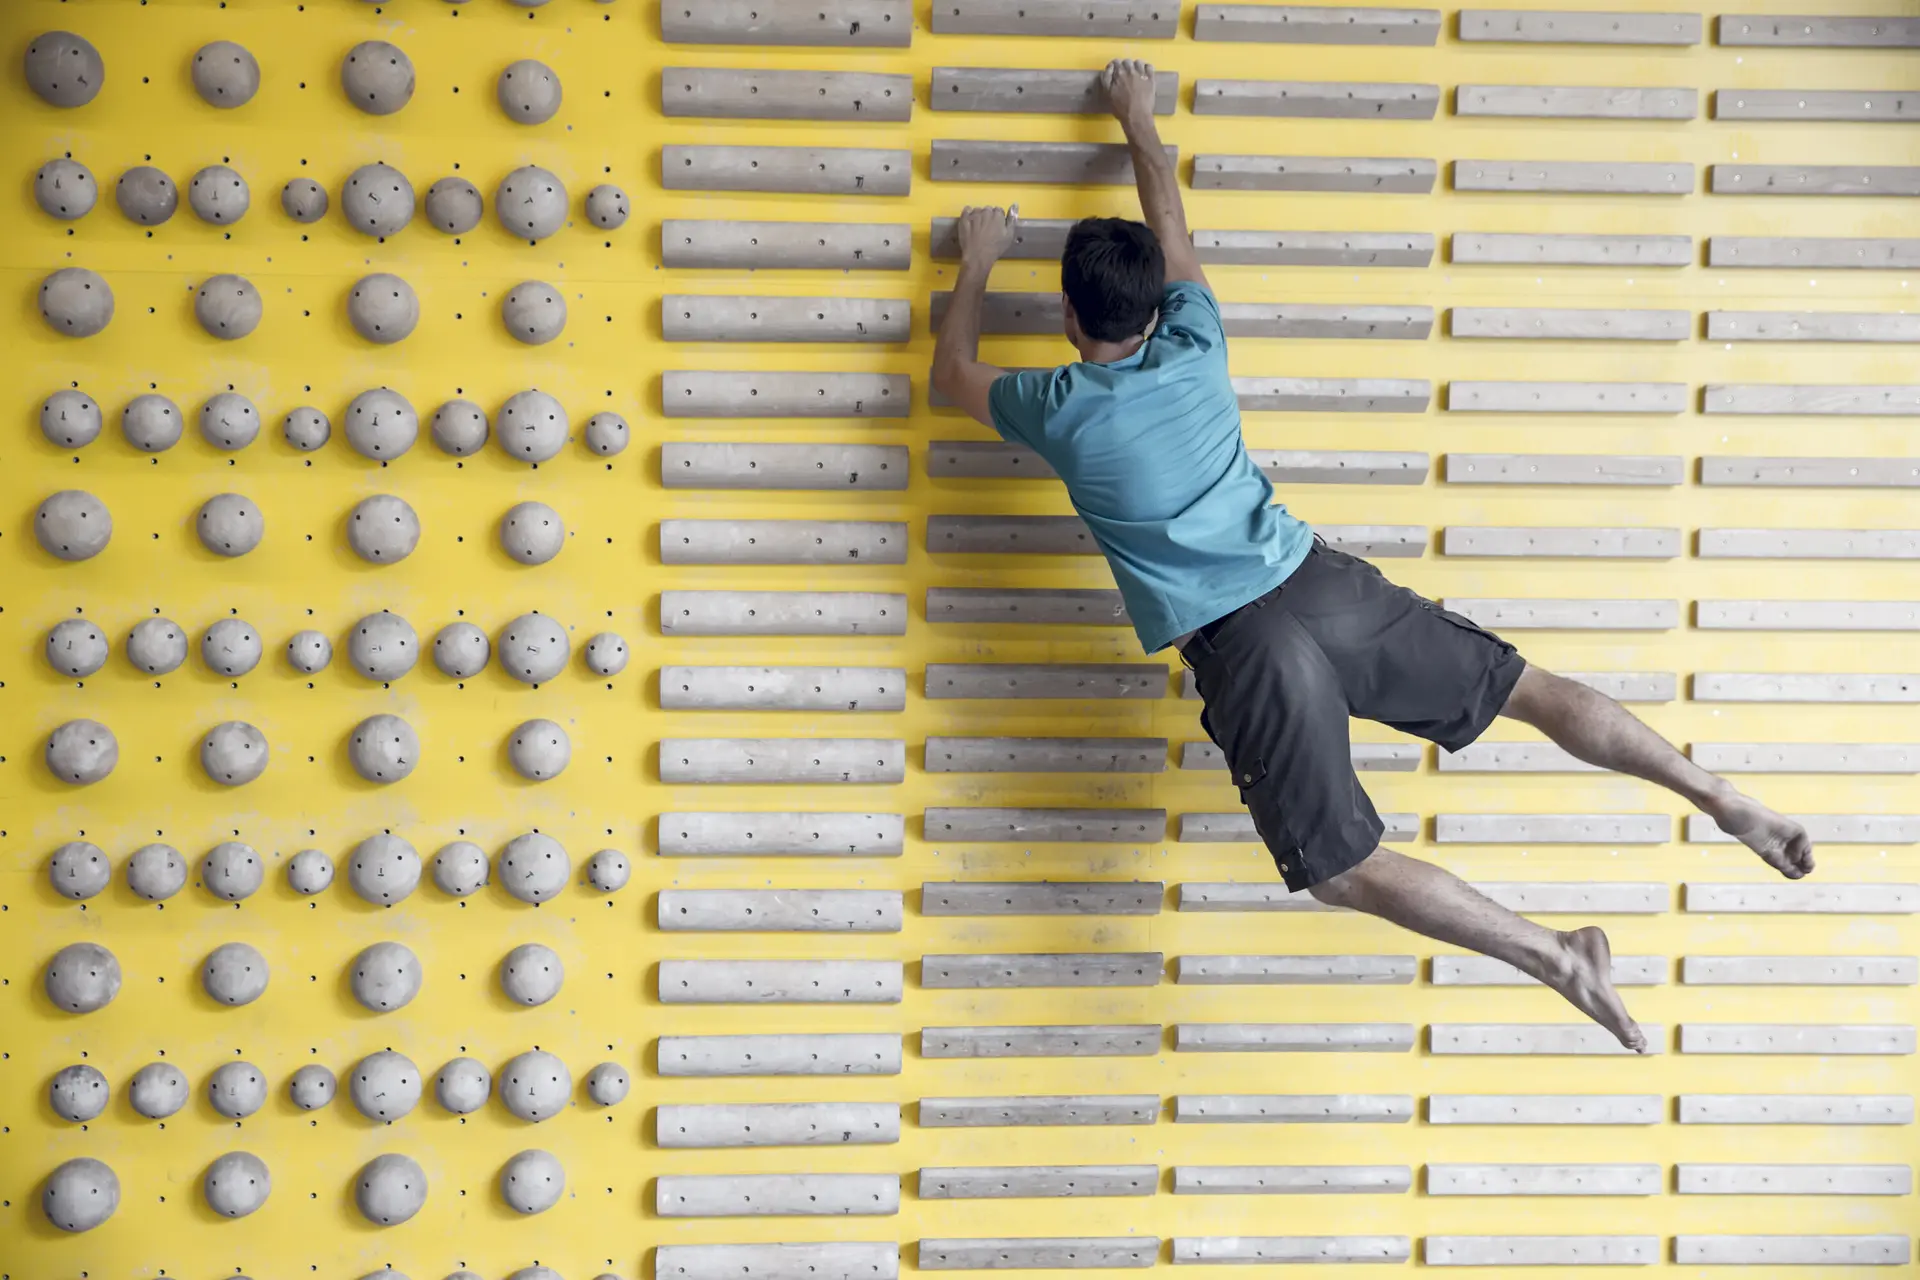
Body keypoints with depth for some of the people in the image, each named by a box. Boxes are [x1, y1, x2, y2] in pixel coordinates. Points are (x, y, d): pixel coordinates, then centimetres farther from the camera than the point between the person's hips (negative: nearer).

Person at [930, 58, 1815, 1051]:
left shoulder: (1058, 409, -1)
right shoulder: (1194, 349, 7)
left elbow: (954, 371, 20)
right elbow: (1171, 225, 26)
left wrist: (977, 265, 35)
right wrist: (1137, 120, 40)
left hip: (1240, 647, -4)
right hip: (1324, 585, 5)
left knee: (1345, 871, -1)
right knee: (1528, 688, 10)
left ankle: (1558, 958, -10)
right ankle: (1724, 800, 5)